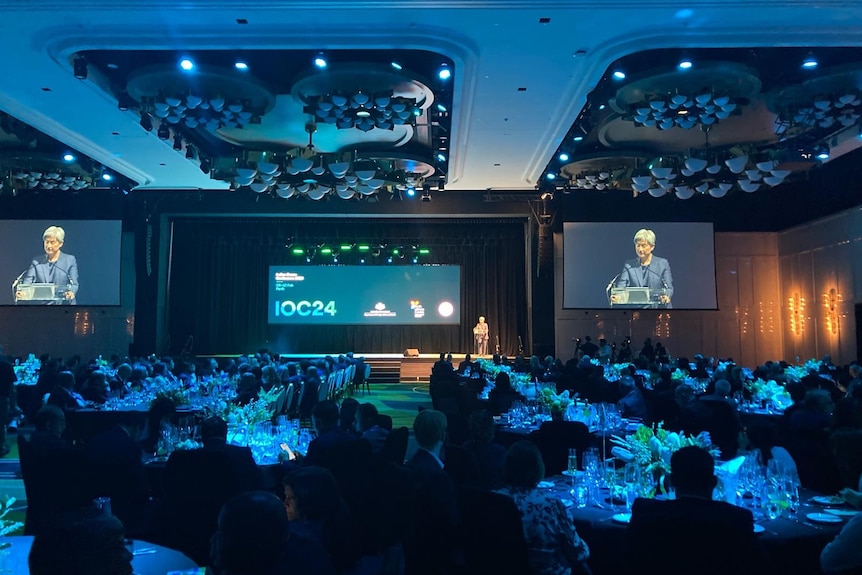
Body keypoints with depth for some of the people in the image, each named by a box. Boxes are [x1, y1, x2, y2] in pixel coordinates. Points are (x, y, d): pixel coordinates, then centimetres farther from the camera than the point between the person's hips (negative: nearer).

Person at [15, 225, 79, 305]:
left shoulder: (70, 260, 7)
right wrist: (21, 291, -18)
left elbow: (74, 283, 0)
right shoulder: (36, 261, 14)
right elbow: (28, 281, 4)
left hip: (64, 303, -2)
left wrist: (71, 292, -23)